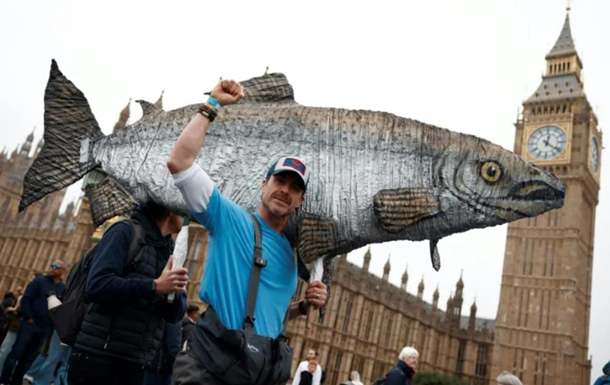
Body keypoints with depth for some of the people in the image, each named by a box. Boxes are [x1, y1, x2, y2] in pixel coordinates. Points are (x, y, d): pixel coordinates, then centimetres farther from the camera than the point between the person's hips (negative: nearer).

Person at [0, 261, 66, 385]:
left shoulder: (64, 289, 5)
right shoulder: (39, 280, -2)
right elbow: (26, 298, -7)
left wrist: (53, 324, 1)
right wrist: (28, 317, -13)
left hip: (45, 328, 3)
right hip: (30, 323, -3)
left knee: (29, 357, 9)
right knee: (16, 352, -1)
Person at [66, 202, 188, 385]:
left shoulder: (172, 251, 11)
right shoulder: (126, 231, -7)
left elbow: (174, 315, 6)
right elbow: (96, 286, -20)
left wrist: (174, 290, -14)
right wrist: (155, 286, -20)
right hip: (98, 357, -6)